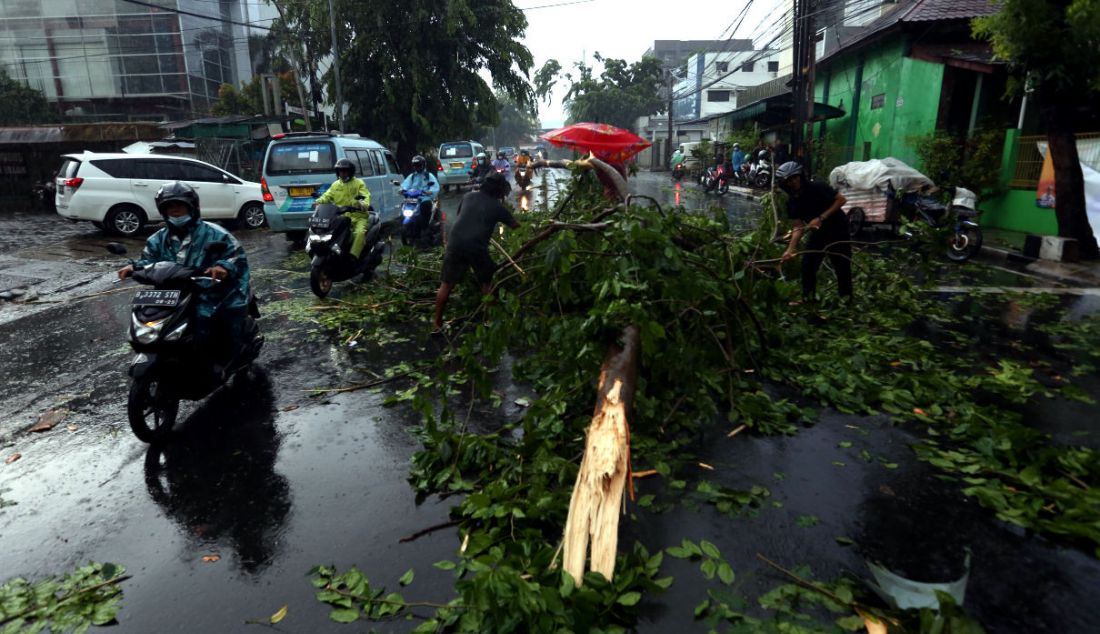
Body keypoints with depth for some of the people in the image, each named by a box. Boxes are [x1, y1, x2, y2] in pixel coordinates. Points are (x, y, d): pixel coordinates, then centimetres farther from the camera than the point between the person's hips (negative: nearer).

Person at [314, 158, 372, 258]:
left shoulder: (359, 183, 4)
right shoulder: (335, 185, 18)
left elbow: (366, 197, -10)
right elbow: (327, 196, 9)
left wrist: (363, 204, -34)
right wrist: (318, 202, -14)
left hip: (358, 217, -4)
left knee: (360, 232, -33)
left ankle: (353, 257, -38)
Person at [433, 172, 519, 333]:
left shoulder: (468, 196, 15)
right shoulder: (497, 206, 6)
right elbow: (516, 226, 12)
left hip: (455, 244, 3)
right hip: (477, 248, -3)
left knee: (447, 284, 10)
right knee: (487, 283, 18)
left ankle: (437, 324, 13)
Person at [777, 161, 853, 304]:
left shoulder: (817, 188, -21)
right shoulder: (792, 202, -5)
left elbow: (841, 200, -19)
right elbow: (798, 227, -5)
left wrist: (821, 218, -25)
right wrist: (790, 249, -15)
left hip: (837, 230, -5)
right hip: (818, 233, 5)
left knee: (842, 267, -3)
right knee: (807, 265, 1)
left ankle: (846, 300, 9)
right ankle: (808, 298, 15)